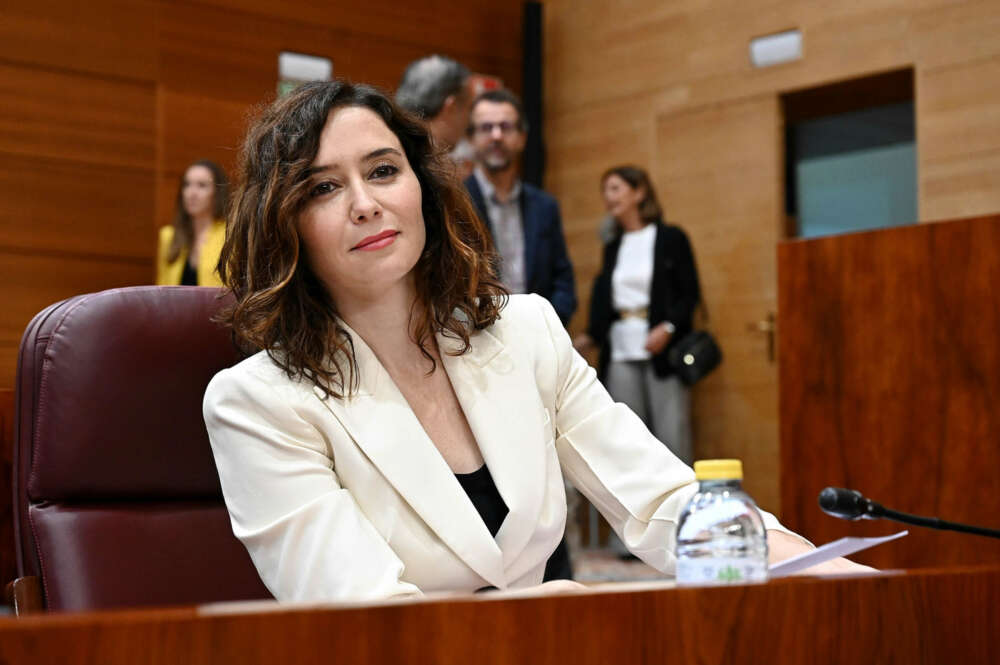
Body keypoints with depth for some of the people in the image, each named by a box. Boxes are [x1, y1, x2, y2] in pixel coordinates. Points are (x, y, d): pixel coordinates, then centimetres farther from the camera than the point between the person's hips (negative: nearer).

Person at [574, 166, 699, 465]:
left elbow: (690, 293, -2)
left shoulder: (671, 238, 2)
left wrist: (668, 328, -17)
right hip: (620, 353, 5)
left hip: (661, 351, -5)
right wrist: (590, 337, 1)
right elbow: (604, 301, 17)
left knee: (673, 438, -7)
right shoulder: (612, 247, 17)